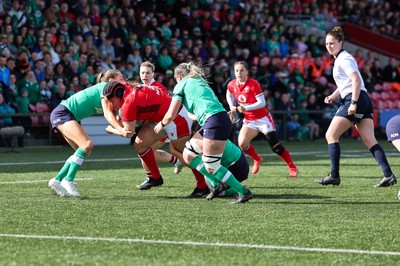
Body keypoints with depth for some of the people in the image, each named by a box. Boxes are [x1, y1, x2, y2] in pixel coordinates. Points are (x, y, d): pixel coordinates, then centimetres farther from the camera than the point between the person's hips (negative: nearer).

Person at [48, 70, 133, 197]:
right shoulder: (105, 87, -11)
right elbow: (107, 113, -24)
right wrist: (120, 129, -36)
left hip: (69, 117, 10)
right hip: (62, 113, -10)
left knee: (86, 151, 6)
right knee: (87, 144, -23)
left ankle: (57, 180, 9)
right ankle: (68, 181, -19)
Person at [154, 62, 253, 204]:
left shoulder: (182, 85, 7)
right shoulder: (200, 82, 29)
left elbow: (170, 115, 5)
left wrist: (161, 125, 25)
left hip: (214, 122, -9)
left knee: (211, 167, -6)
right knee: (188, 154, 15)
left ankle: (244, 192, -4)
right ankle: (216, 184, 12)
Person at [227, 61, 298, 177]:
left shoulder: (253, 84, -20)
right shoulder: (232, 85, -4)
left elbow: (262, 103, -24)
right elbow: (229, 95, 21)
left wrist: (246, 108, -34)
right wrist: (232, 107, 4)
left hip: (263, 118, -5)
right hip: (249, 120, 5)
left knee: (275, 146, -7)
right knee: (242, 144, -15)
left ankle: (292, 168, 7)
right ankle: (257, 160, 15)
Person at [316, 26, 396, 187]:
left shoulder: (344, 58, -8)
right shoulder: (339, 59, 22)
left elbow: (356, 80, -18)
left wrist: (353, 103, -24)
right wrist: (333, 96, 15)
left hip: (354, 100, -10)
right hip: (364, 102, 10)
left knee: (331, 136, -2)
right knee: (369, 141, 0)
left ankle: (334, 176, -3)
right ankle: (388, 175, -12)